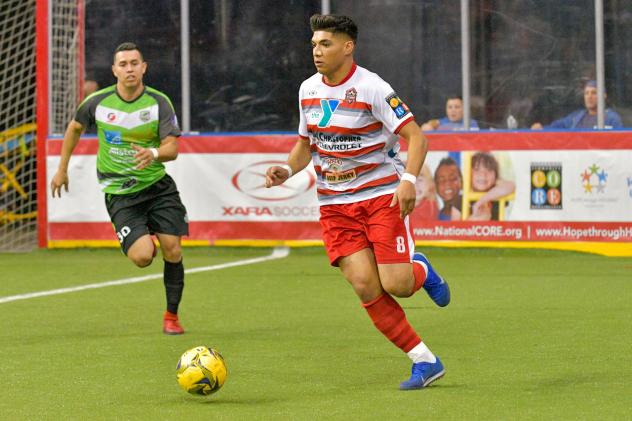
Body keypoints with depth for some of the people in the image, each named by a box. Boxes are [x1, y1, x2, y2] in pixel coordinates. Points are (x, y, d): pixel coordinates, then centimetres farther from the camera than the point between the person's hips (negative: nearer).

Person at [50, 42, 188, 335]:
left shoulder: (159, 103, -9)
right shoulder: (97, 102, -6)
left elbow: (172, 148, -15)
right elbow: (75, 127, 15)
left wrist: (154, 154, -38)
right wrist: (62, 168, 20)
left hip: (158, 185, 1)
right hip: (119, 193, -1)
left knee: (172, 251, -8)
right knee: (142, 257, -18)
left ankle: (171, 316, 12)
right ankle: (143, 241, 22)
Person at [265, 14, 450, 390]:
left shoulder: (372, 89, -14)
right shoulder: (308, 90, 6)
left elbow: (416, 137, -15)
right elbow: (306, 144, 19)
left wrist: (408, 179, -30)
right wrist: (288, 170, -1)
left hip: (382, 194, -5)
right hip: (335, 204, 5)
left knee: (396, 286, -13)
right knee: (366, 287, -10)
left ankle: (420, 270, 26)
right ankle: (425, 362, 1)